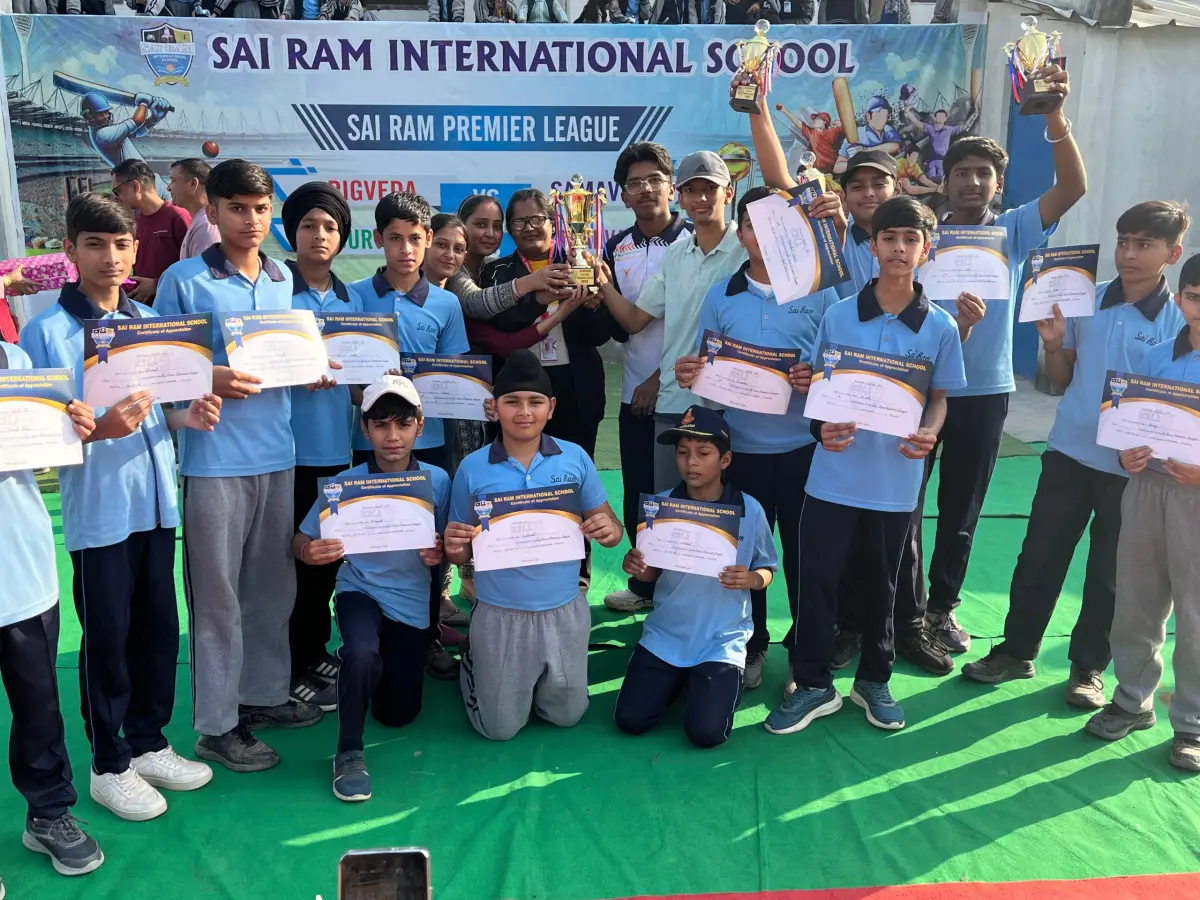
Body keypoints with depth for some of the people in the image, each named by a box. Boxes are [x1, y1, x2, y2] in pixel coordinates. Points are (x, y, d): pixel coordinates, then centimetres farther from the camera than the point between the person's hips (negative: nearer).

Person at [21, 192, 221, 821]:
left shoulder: (152, 322, 7)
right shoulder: (46, 332, -8)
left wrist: (187, 417, -6)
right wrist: (98, 429, -26)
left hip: (155, 501, 5)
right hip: (97, 510, -5)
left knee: (159, 628, 13)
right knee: (107, 638, 6)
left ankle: (147, 742, 32)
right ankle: (109, 765, 23)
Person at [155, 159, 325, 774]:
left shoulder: (284, 279, 13)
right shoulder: (182, 280, -3)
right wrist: (208, 378, -19)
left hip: (277, 451, 5)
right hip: (214, 456, -5)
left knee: (273, 585, 13)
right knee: (218, 595, 2)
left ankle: (264, 694, 29)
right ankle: (216, 724, 14)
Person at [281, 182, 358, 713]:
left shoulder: (351, 301, 11)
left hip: (337, 445, 6)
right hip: (289, 446, -5)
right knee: (294, 558, 2)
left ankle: (316, 649, 31)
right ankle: (294, 670, 15)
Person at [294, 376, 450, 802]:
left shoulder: (438, 481, -12)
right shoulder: (346, 483, -14)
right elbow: (300, 540, -9)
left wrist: (442, 553, -23)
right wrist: (310, 552, -32)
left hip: (411, 603, 2)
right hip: (360, 591, -2)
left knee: (398, 714, 11)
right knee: (362, 653, -37)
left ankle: (366, 665, 45)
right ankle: (349, 753, -13)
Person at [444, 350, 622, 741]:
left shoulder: (576, 458, -6)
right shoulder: (472, 468, -8)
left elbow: (608, 525, 2)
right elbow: (461, 553, 0)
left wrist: (609, 530, -22)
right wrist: (453, 547, -23)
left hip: (564, 612, 2)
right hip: (499, 616, -1)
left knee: (566, 715, 17)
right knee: (500, 727, 12)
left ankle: (536, 680, 47)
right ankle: (473, 663, 41)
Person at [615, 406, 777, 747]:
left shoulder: (749, 510, -10)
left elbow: (767, 570, 2)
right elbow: (654, 573, 3)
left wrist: (751, 579, -22)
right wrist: (637, 568, -20)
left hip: (723, 640, -2)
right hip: (665, 635, 2)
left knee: (706, 733, -15)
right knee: (630, 720, -7)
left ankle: (724, 679, 19)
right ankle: (679, 679, 23)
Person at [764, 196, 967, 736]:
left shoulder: (940, 327, -1)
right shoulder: (838, 315, -2)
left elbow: (940, 398, 6)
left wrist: (929, 434, -15)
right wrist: (822, 425, -16)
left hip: (896, 481, 1)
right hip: (834, 474, 0)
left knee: (880, 585, 15)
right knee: (817, 580, 3)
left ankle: (874, 681, 33)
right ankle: (813, 684, 19)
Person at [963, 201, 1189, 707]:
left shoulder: (1181, 321, -6)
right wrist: (1052, 343, -9)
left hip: (1132, 467, -2)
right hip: (1069, 452, 2)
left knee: (1108, 574, 11)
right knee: (1039, 558, 8)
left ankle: (1089, 667, 27)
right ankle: (1016, 651, 23)